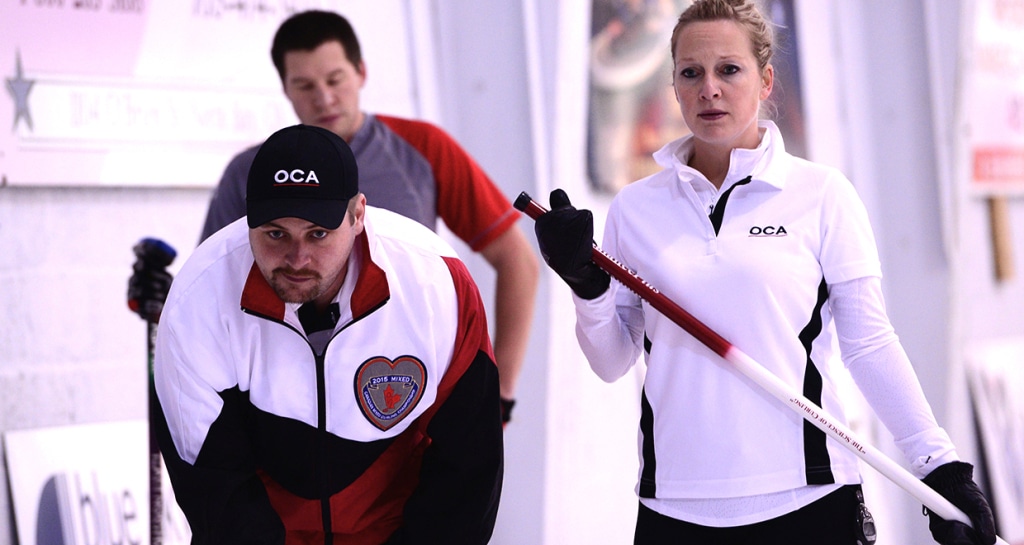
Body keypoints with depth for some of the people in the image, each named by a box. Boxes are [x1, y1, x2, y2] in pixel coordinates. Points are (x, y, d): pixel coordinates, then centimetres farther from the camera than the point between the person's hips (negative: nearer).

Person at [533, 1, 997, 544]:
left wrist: (943, 468, -6)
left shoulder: (822, 194, 0)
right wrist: (585, 286, -7)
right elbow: (612, 361, 10)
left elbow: (869, 345, 0)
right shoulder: (635, 208, 6)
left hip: (806, 499, -2)